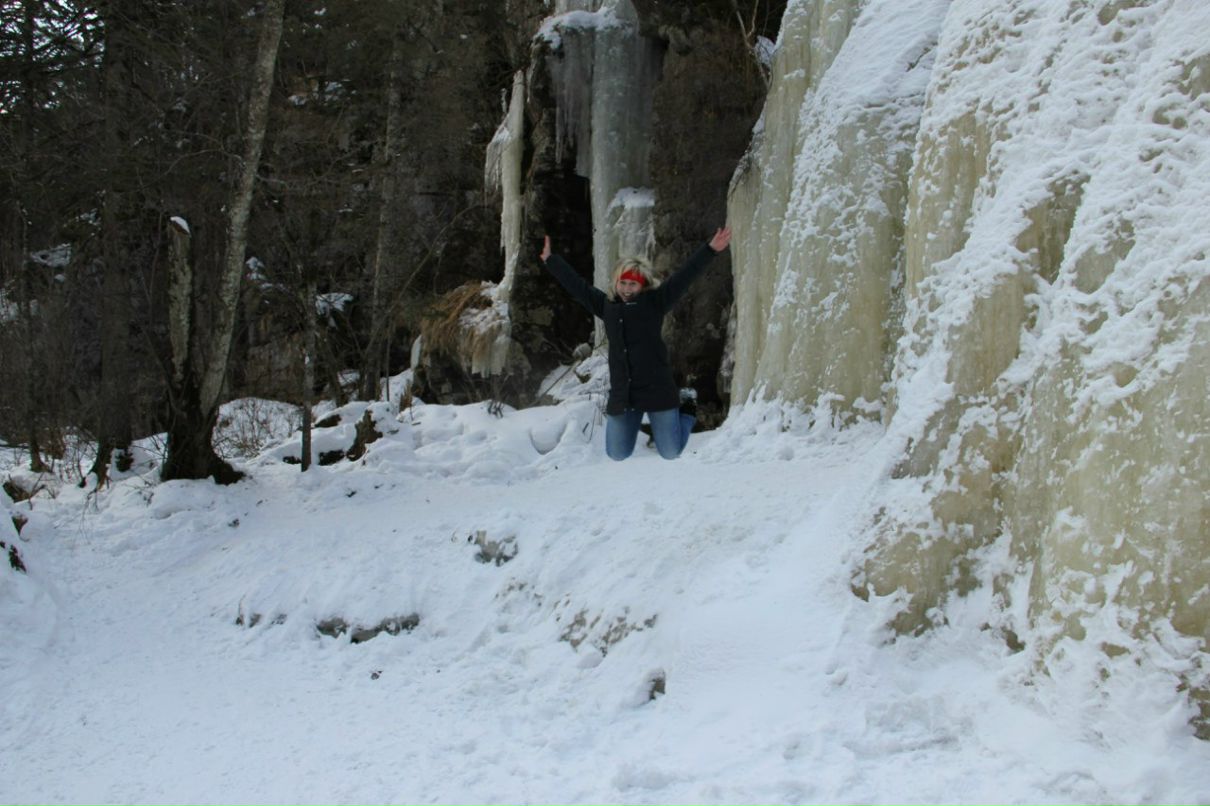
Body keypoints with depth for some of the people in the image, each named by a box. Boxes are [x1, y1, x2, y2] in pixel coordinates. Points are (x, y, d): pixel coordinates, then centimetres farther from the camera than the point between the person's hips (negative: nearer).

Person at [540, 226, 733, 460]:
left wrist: (710, 250, -18)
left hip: (657, 391, -4)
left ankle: (686, 412, 32)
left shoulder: (655, 302, -2)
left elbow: (684, 277, -10)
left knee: (670, 453, 2)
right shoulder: (607, 305, 8)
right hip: (621, 395, 4)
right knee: (617, 455, 9)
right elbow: (576, 285, 17)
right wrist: (550, 260, 23)